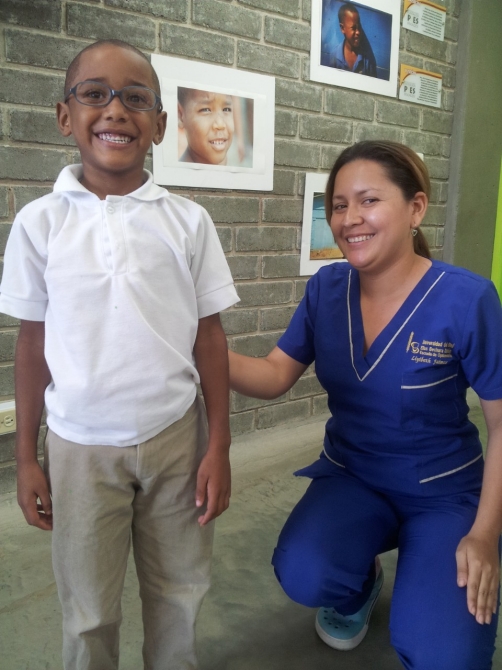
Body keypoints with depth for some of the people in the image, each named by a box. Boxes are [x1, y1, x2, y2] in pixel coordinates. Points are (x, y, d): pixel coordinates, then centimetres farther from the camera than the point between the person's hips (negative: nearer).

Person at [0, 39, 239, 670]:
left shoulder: (187, 221, -4)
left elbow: (208, 335, -1)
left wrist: (218, 446, -1)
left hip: (175, 437, 1)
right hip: (79, 445, 0)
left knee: (177, 595, 18)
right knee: (88, 611, 15)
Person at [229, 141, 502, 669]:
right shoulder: (326, 289, -7)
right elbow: (275, 375, -5)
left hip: (444, 492, -2)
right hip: (349, 476, 3)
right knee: (303, 576, -24)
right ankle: (361, 584, 14)